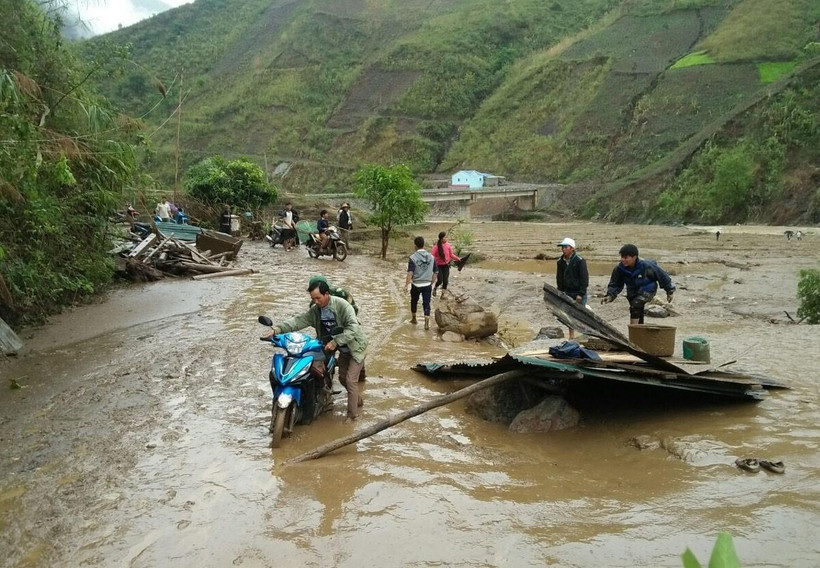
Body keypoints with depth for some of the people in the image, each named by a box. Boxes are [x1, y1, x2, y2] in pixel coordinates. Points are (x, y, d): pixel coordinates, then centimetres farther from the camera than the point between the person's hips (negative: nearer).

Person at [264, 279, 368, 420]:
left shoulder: (342, 305, -27)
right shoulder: (315, 310, -6)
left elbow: (353, 327, -34)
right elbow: (299, 320, -16)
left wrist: (335, 342, -39)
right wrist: (277, 329, -30)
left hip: (356, 346, -8)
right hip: (343, 349, 8)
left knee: (351, 380, -11)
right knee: (342, 378, 17)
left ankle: (352, 414, 1)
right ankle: (358, 400, 41)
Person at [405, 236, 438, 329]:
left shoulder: (413, 257, -13)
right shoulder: (431, 257, -1)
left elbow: (410, 273, -19)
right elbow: (435, 272, 4)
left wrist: (406, 285, -15)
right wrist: (432, 283, 15)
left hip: (416, 285, -2)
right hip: (427, 285, 2)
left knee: (414, 302, 20)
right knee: (426, 304, 5)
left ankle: (414, 319, 36)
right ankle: (427, 323, -3)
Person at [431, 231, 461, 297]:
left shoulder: (448, 245, -5)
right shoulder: (436, 246, -16)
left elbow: (451, 255, 6)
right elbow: (433, 256, -14)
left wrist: (458, 259, -2)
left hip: (446, 265, 3)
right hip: (438, 266, -3)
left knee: (445, 281, 2)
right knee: (440, 280, -6)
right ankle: (435, 288, 27)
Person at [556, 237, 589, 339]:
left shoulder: (580, 261, -12)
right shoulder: (561, 262, 5)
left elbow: (584, 278, -13)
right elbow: (559, 278, 13)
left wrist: (580, 294, -16)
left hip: (579, 293, -5)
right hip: (567, 292, 6)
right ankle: (571, 337, 18)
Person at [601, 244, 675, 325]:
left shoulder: (645, 266, -29)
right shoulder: (620, 269, -19)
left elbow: (661, 275, -14)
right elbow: (615, 284, -9)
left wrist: (670, 290, -2)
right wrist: (610, 296, -29)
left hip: (647, 290, -5)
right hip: (633, 291, 5)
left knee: (635, 304, -29)